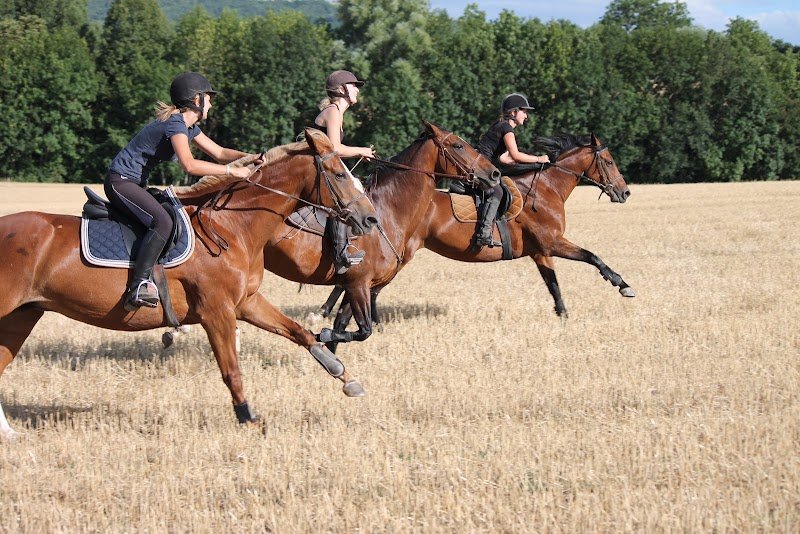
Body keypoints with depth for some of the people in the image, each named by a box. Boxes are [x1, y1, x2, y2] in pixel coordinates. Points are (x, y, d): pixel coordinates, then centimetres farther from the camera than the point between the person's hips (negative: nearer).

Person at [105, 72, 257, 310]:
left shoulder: (188, 126, 12)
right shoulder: (175, 124, -18)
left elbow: (219, 152, 18)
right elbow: (189, 164, -32)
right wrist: (231, 171, -29)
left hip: (135, 183, 11)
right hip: (120, 182, -11)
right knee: (162, 221, -30)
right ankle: (138, 287, -36)